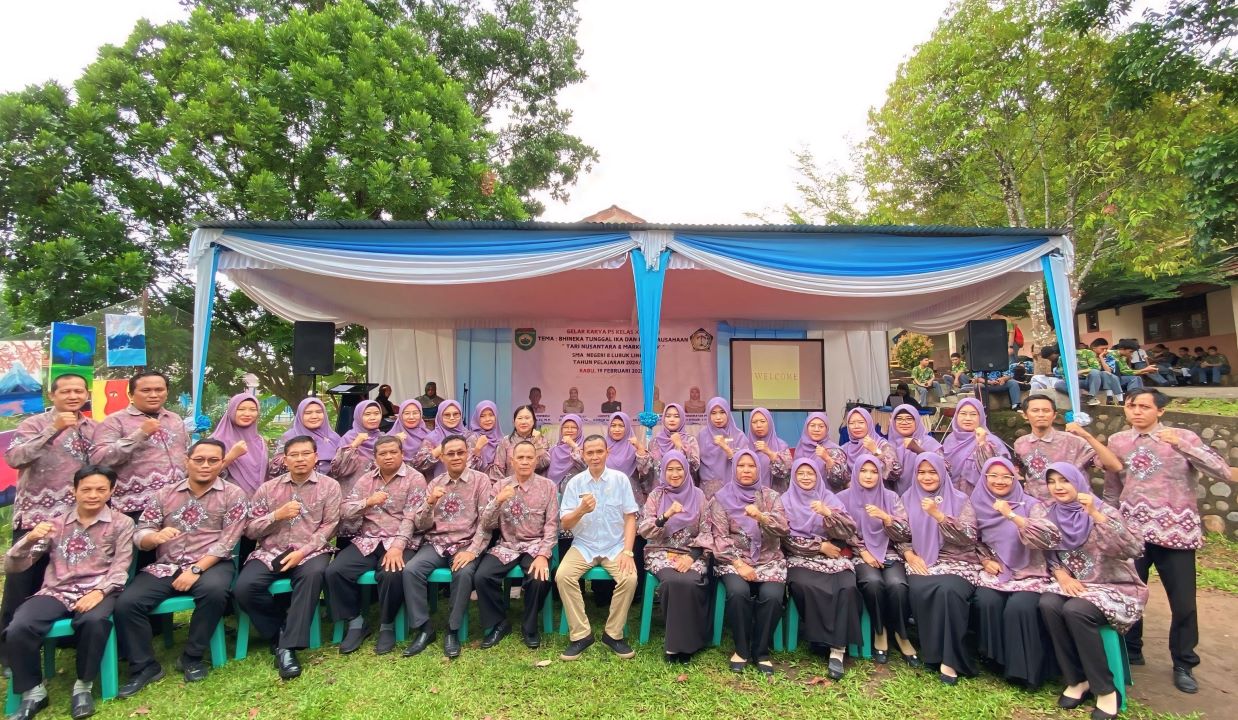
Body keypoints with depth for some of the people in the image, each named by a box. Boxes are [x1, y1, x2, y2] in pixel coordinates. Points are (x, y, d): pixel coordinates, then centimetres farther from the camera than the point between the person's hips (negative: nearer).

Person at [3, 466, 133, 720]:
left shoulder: (121, 523, 5)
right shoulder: (56, 523, 13)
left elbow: (120, 568, -3)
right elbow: (12, 566, 9)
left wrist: (100, 591, -22)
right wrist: (29, 539, -11)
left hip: (97, 591, -3)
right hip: (55, 591, 3)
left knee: (94, 621, -34)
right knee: (19, 628, -26)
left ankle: (83, 686, -9)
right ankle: (32, 692, -2)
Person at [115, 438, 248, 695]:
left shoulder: (232, 494, -1)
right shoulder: (164, 494, 9)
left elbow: (227, 540, -8)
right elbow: (139, 535, 6)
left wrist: (196, 570, -18)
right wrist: (156, 537, -18)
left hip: (211, 564, -4)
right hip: (164, 566, 4)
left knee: (214, 590, -33)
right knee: (125, 603, -19)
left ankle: (191, 657, -8)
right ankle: (144, 666, 2)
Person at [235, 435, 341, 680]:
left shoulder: (329, 486, 4)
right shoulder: (268, 488, 11)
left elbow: (329, 526, -3)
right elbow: (249, 530, 8)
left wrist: (302, 552, -15)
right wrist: (277, 515, -10)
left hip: (311, 550, -2)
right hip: (270, 551, 3)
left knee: (313, 574, -35)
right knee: (244, 587, -25)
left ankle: (288, 646, -26)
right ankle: (281, 630, 0)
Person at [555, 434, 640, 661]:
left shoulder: (621, 479, -2)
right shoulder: (575, 483, -1)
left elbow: (630, 518, -1)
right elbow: (565, 524, -3)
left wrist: (627, 551, -14)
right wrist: (581, 510, -24)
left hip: (615, 546, -1)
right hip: (583, 546, 1)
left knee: (630, 578, -26)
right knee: (562, 576, -25)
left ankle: (613, 634, -4)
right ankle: (580, 634, -8)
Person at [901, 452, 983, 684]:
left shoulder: (960, 500, 4)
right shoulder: (908, 499, 11)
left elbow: (969, 537, -9)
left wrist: (938, 515, -21)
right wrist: (909, 555, -10)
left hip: (957, 562, -1)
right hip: (922, 562, 2)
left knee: (949, 590, -34)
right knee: (919, 590, -32)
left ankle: (950, 659, -20)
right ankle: (935, 653, -14)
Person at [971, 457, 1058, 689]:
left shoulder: (1030, 504, -4)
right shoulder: (979, 505, 5)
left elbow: (1050, 537, -22)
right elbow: (972, 541, 17)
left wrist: (1011, 516, -29)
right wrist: (984, 560, -1)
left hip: (1029, 573, -2)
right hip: (994, 572, 2)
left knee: (1018, 608, -29)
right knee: (987, 603, -26)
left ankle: (1023, 669, -7)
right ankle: (996, 659, -4)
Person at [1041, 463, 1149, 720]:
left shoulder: (1103, 510, -11)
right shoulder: (1052, 515, 3)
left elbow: (1134, 549, -27)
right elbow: (1049, 554, 12)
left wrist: (1095, 515, -34)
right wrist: (1061, 575, -8)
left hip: (1114, 586, -4)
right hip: (1074, 584, 4)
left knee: (1075, 611, -32)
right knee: (1048, 605, -27)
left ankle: (1106, 690, -12)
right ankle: (1076, 680, -9)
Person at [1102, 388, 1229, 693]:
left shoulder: (1183, 437, -1)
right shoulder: (1117, 441, 5)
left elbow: (1223, 473, -13)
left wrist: (1182, 445, -22)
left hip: (1175, 532, -2)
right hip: (1131, 531, 2)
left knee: (1183, 602, 6)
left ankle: (1183, 664, 26)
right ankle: (1130, 652, 28)